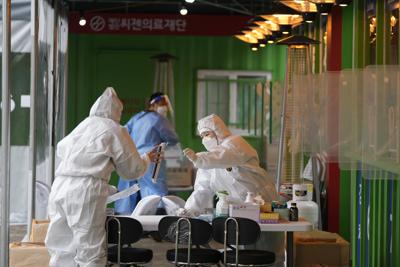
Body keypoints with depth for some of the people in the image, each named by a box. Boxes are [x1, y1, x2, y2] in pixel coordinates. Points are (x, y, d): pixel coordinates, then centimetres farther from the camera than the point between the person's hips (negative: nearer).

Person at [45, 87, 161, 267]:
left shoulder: (82, 126, 20)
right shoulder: (115, 130, 4)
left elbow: (60, 150, 38)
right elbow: (132, 169, 11)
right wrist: (147, 159, 31)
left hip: (59, 187, 6)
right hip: (86, 190, -6)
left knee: (61, 252, 11)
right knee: (90, 253, -2)